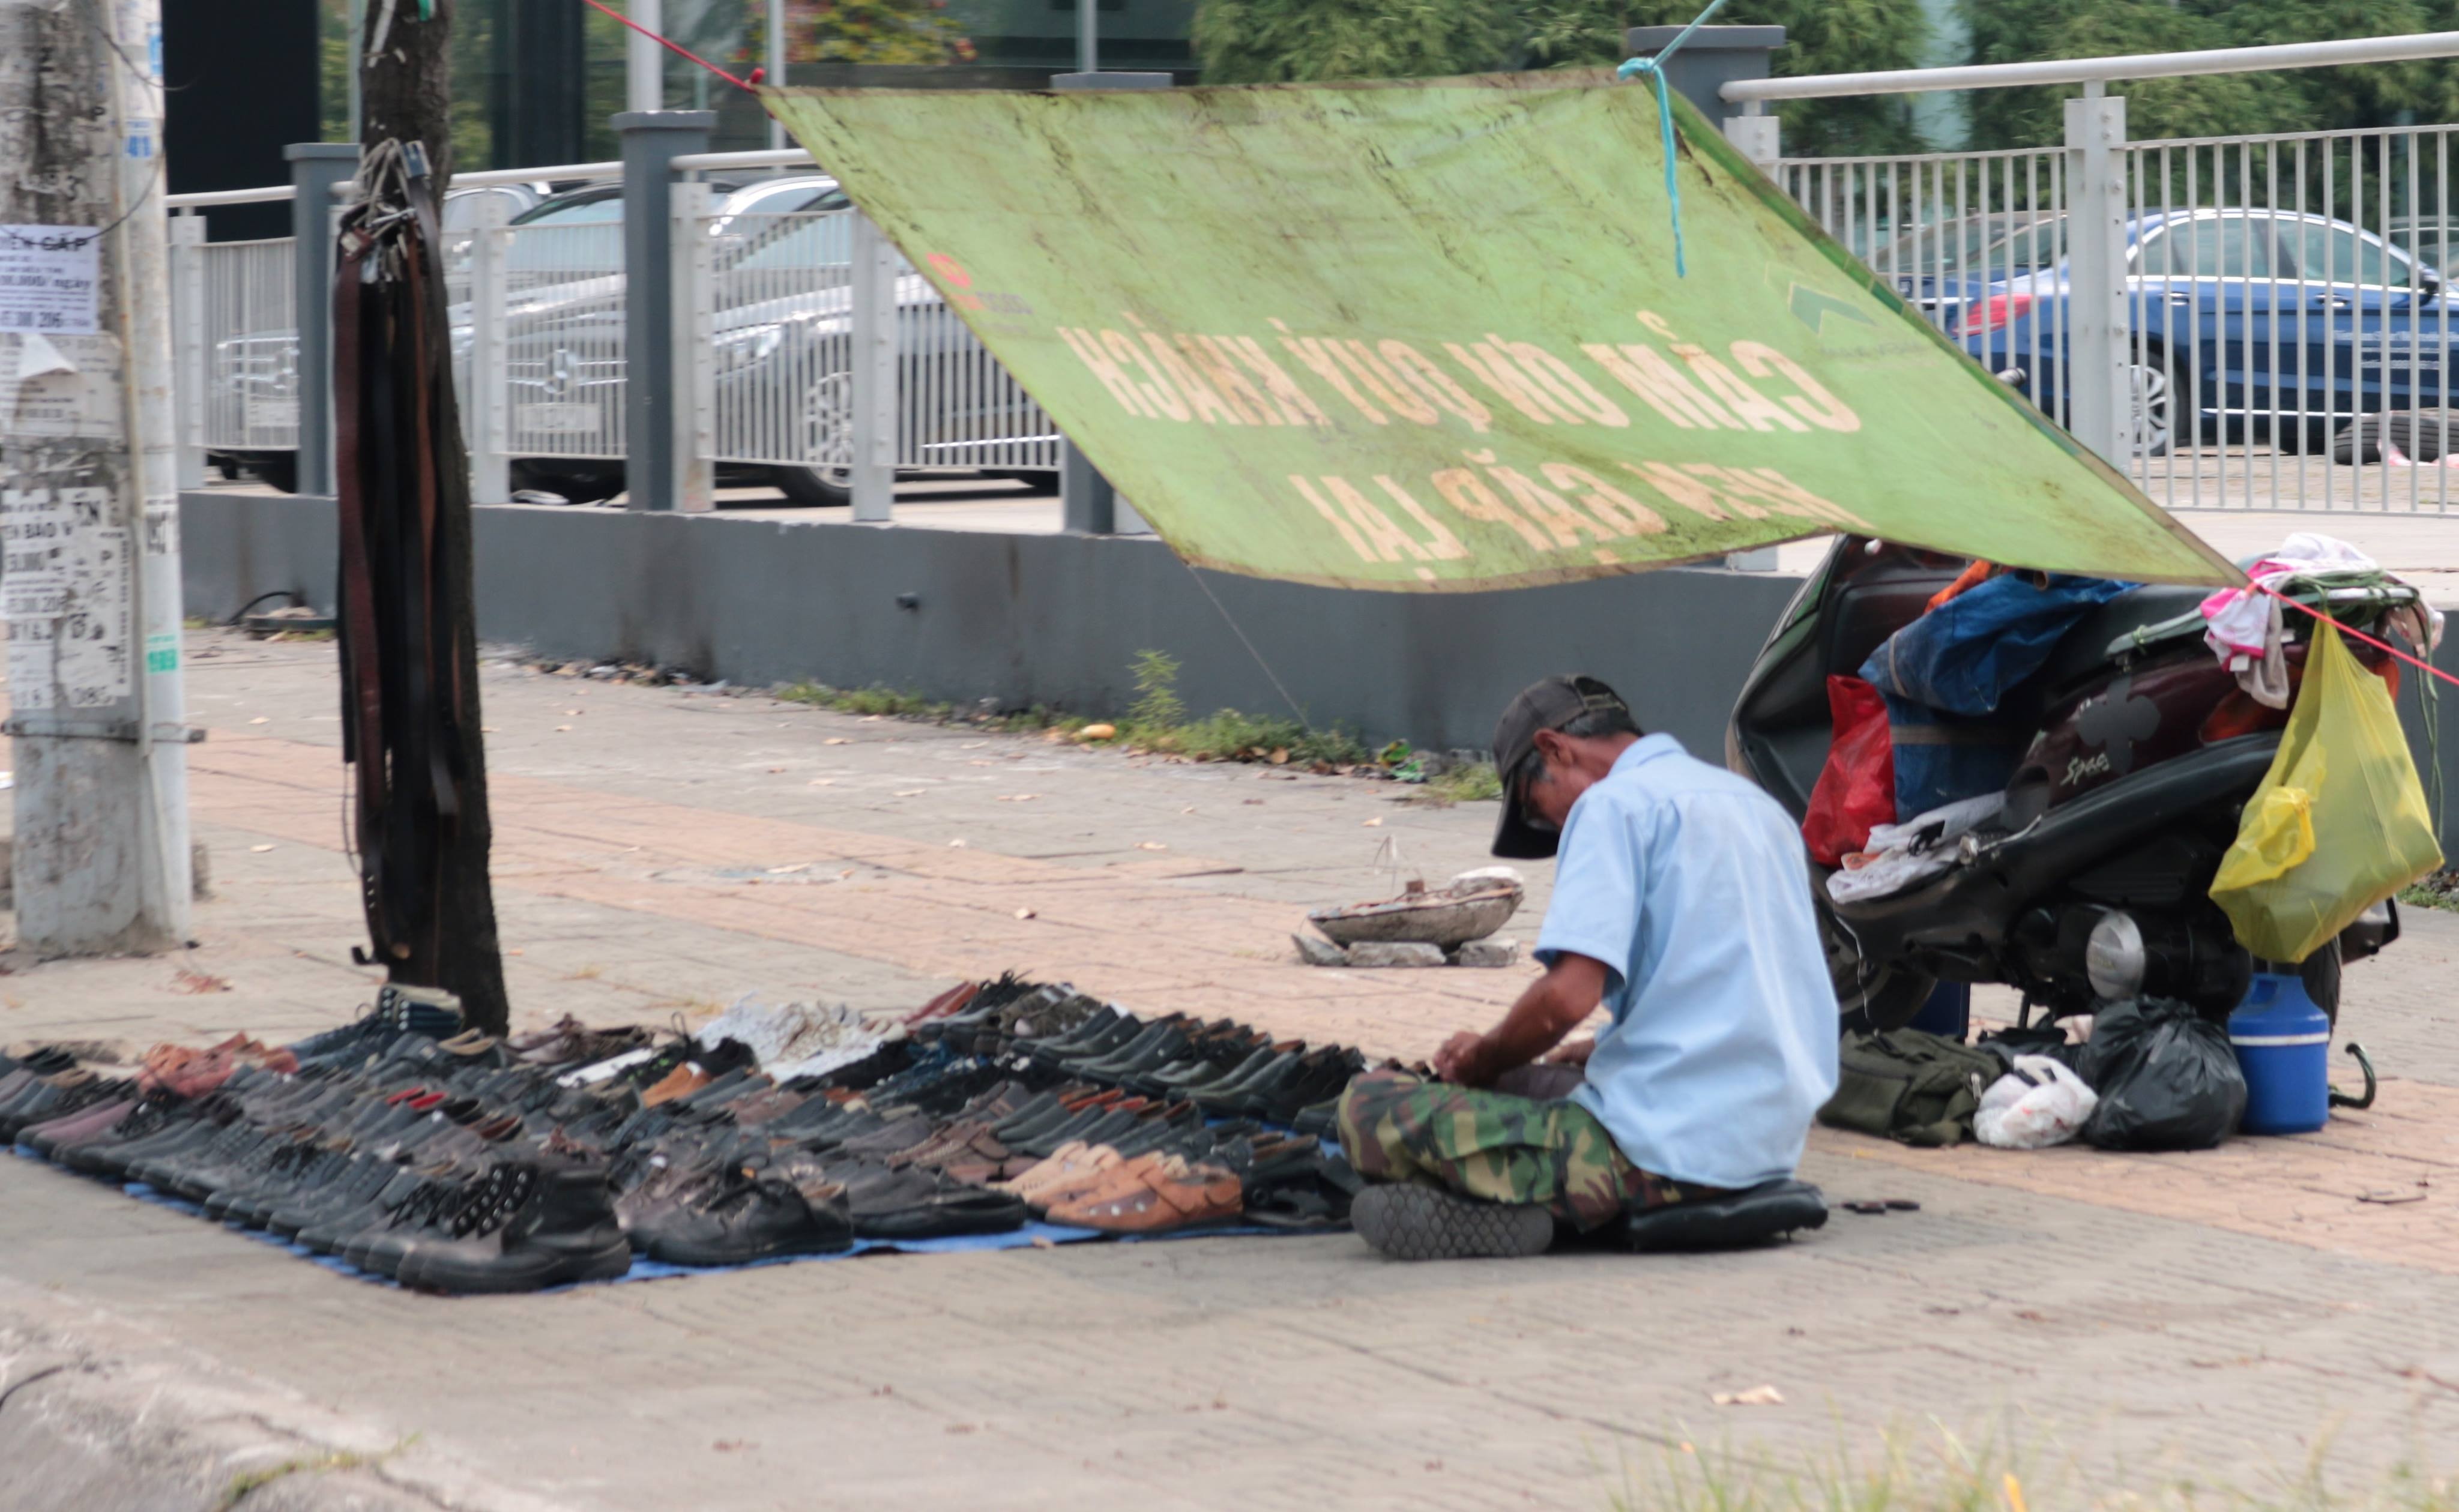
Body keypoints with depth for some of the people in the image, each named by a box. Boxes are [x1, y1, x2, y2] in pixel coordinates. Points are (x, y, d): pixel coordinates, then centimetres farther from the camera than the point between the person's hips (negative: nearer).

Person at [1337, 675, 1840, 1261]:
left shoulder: (1614, 804, -7)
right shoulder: (1757, 803, 19)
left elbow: (1568, 996, -18)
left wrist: (1483, 1059, 1)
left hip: (1671, 1147, -9)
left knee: (1368, 1107, -4)